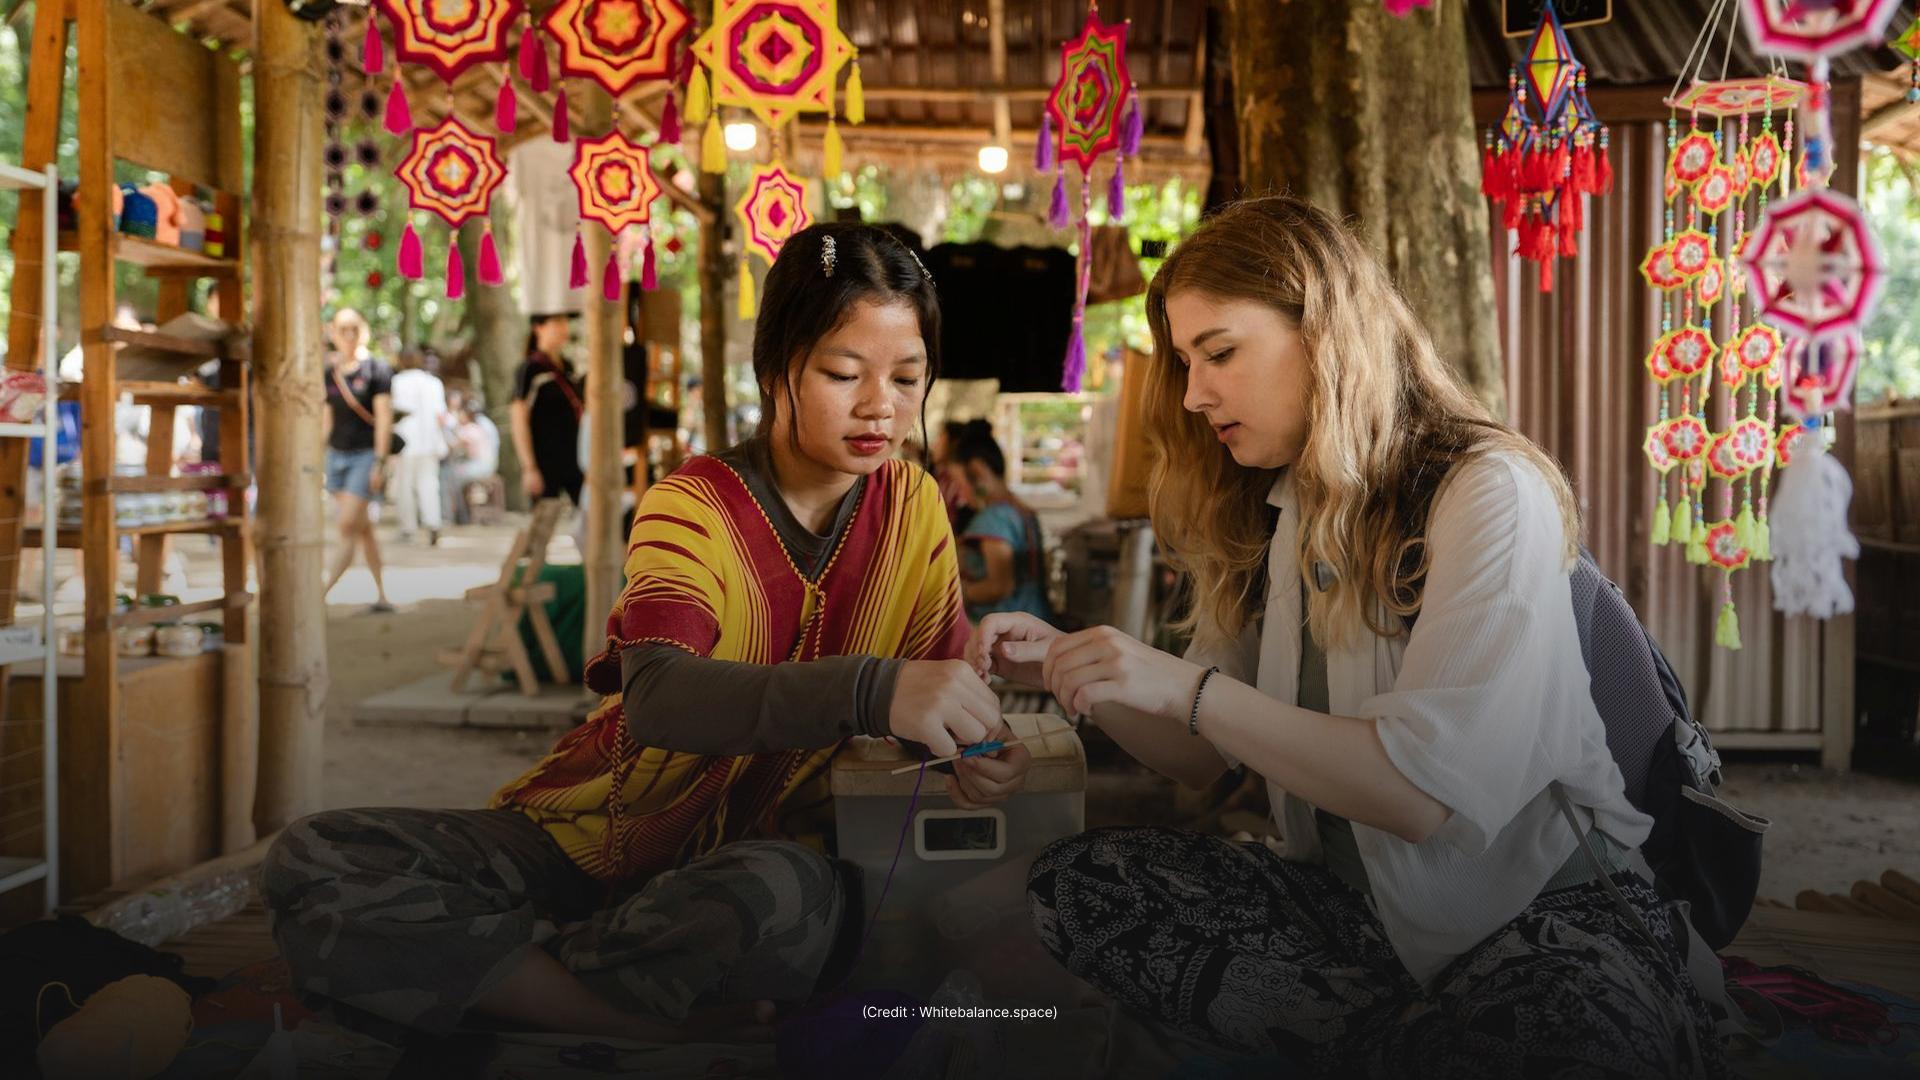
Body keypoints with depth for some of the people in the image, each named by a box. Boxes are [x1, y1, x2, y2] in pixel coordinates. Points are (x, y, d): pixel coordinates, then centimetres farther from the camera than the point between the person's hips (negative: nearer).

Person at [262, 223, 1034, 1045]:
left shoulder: (914, 510, 1)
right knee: (311, 861, -21)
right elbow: (656, 699, -29)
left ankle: (484, 977, -15)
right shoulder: (691, 508, -11)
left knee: (791, 898, -39)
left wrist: (978, 751, -26)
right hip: (598, 834, 0)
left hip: (763, 855, 0)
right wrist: (868, 690, -45)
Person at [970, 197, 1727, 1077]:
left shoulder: (1491, 492, -14)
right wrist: (1071, 670, -6)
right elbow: (1204, 757, 11)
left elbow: (1428, 790, -23)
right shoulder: (1264, 518, 7)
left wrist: (1188, 688, -26)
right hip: (1353, 900, 7)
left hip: (1548, 904, -6)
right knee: (1071, 882, -15)